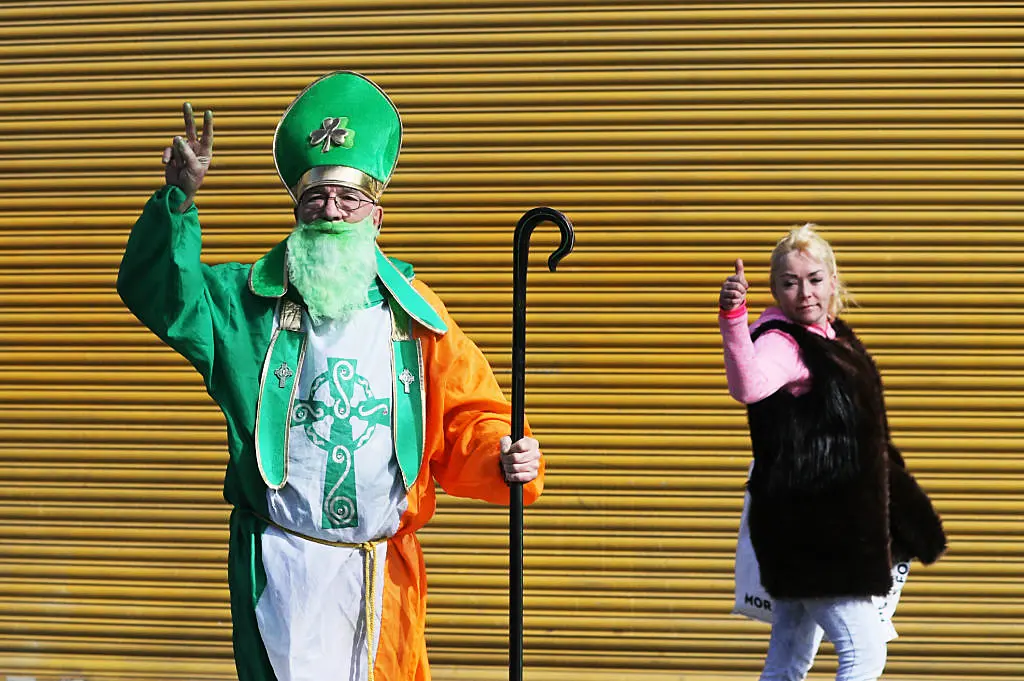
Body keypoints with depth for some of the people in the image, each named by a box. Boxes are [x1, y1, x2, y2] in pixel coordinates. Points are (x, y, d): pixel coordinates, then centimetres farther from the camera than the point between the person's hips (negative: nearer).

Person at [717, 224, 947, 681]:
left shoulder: (833, 336, 11)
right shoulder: (782, 343, -17)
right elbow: (747, 386, -42)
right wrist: (732, 317, -57)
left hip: (833, 525, 9)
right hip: (806, 526, -9)